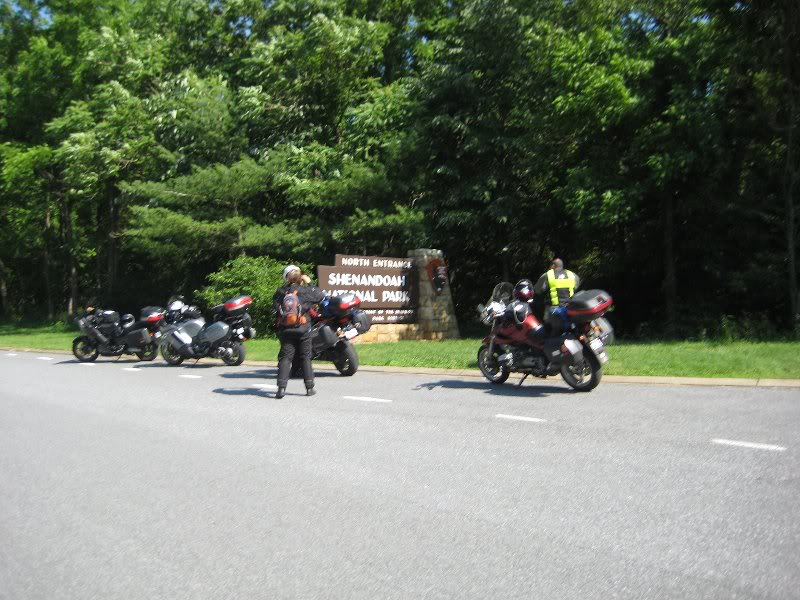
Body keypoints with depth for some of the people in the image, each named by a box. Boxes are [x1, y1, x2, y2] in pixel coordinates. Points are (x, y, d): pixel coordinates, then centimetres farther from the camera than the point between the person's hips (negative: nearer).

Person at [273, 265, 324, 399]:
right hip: (303, 329, -1)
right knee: (306, 357, 9)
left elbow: (275, 307, 8)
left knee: (285, 357, 3)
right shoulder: (304, 291, -7)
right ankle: (309, 387, 11)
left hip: (285, 330, 1)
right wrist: (310, 283, 8)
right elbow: (320, 296, 3)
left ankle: (281, 387, -10)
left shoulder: (280, 292, -1)